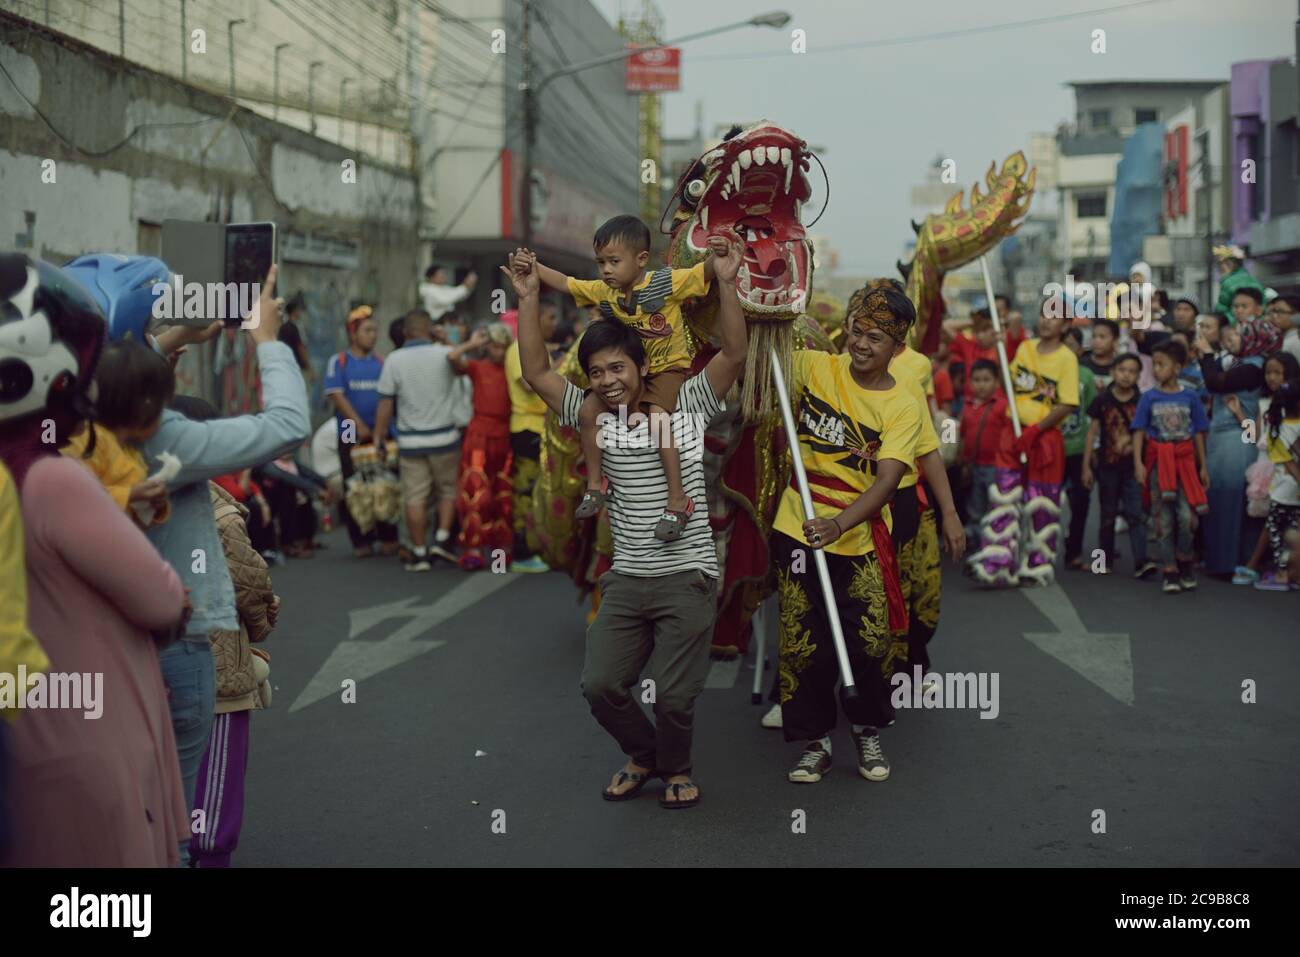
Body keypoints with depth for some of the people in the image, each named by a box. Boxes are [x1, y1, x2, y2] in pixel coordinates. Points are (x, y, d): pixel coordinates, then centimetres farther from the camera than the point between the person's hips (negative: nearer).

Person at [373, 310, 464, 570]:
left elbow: (385, 403, -4)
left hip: (410, 441, 0)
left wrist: (379, 437, 5)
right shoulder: (445, 354, -5)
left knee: (414, 498, 4)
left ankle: (419, 553, 7)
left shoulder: (394, 360, -5)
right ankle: (442, 539, 4)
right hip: (444, 437, 0)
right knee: (449, 490, 16)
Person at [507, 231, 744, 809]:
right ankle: (643, 756, 27)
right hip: (626, 580, 4)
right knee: (601, 685, -2)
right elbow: (536, 372, 3)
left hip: (687, 577, -4)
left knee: (674, 695, -6)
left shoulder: (686, 406, -1)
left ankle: (677, 768, 25)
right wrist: (528, 298, -4)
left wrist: (726, 283, -22)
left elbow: (734, 355, -12)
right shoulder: (593, 416, 7)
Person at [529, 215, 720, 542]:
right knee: (589, 408, -10)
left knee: (656, 415, -31)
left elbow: (705, 272, -24)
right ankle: (595, 484, 5)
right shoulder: (602, 291, -3)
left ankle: (678, 500, -25)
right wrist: (533, 267, -9)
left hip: (669, 368, -6)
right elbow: (564, 283, 5)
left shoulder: (666, 283, -18)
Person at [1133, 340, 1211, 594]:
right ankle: (1170, 571, 8)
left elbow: (1198, 434, 9)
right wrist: (1138, 463, -10)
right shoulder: (1149, 397, 2)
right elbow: (1139, 432, 0)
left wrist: (1203, 467, 9)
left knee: (1185, 514, -11)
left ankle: (1185, 560, 12)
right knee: (1163, 518, 2)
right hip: (1158, 461, 0)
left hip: (1184, 460, 0)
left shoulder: (1190, 397, 3)